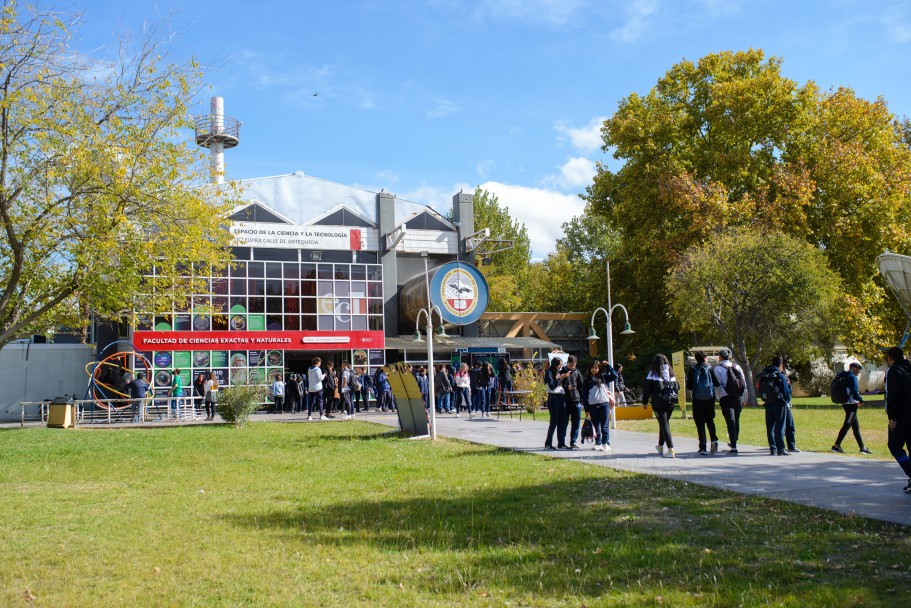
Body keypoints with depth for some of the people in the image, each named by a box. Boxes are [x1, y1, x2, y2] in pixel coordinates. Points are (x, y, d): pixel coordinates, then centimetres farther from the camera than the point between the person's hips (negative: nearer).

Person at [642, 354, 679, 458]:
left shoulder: (653, 373, -5)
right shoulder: (671, 373, 9)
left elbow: (647, 388, -3)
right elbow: (677, 387, 11)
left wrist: (645, 401, 8)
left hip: (658, 403, -5)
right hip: (670, 402, 5)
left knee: (664, 425, -4)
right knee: (665, 423, 19)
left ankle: (671, 450, -15)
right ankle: (660, 446, 33)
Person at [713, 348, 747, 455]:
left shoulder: (717, 368, -3)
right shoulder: (737, 367, 10)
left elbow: (717, 384, -7)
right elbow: (744, 384, 13)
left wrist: (718, 398, 4)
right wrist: (744, 399, 20)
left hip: (726, 398, -4)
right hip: (738, 398, 4)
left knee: (730, 421, -6)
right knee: (736, 419, 18)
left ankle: (733, 447, -10)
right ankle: (733, 441, 32)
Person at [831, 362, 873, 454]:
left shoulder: (845, 377, 16)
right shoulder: (852, 377, -13)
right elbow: (854, 391, -21)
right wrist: (860, 400, -13)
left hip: (846, 404, 10)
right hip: (851, 405, -10)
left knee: (856, 426, 14)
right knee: (847, 425, -7)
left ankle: (862, 447, 19)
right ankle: (836, 446, -7)